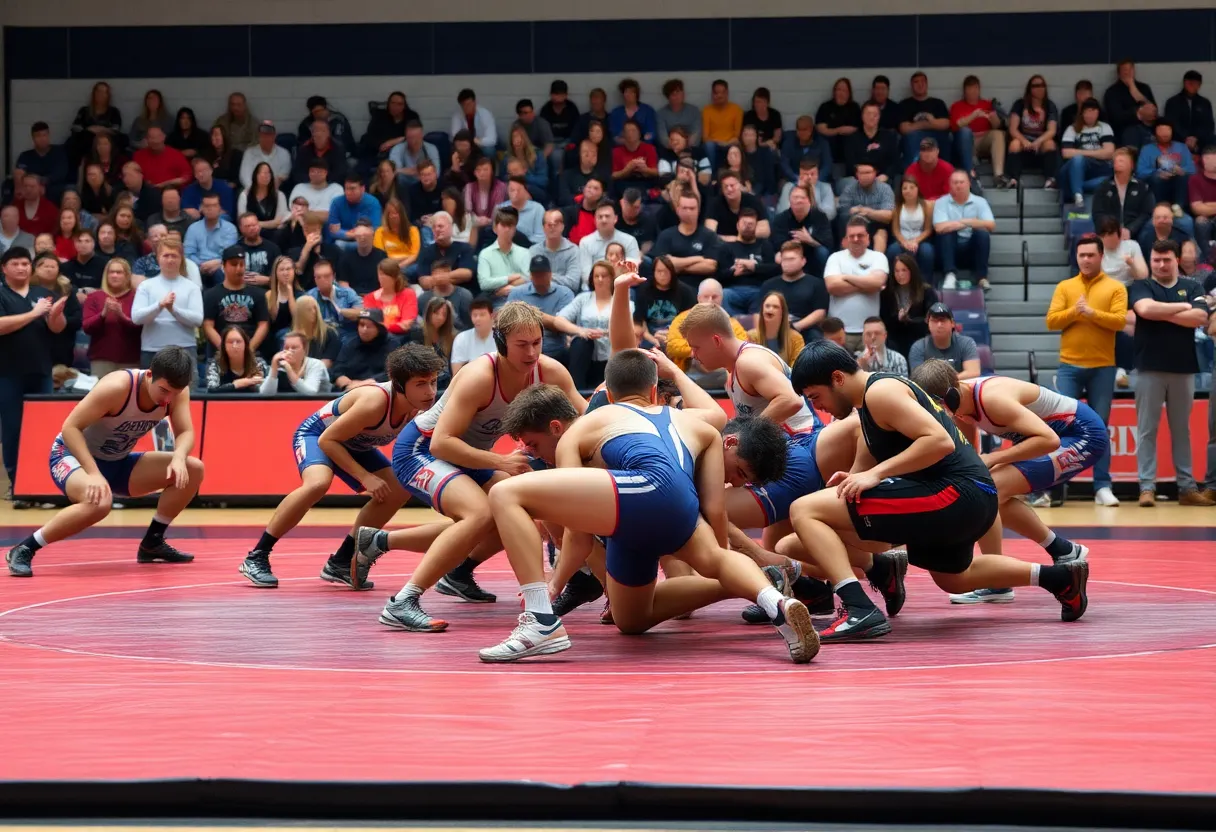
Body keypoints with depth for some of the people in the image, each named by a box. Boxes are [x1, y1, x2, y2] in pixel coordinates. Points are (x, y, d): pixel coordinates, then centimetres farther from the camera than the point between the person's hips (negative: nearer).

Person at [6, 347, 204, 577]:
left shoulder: (176, 390, -13)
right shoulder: (117, 387, -31)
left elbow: (186, 433, -12)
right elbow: (70, 427, -29)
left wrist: (178, 458, -36)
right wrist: (94, 473, -40)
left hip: (117, 462, 7)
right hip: (73, 456, -7)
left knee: (192, 469, -7)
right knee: (99, 501, -40)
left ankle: (152, 543, 8)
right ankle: (23, 550, -24)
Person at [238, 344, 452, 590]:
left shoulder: (418, 408, -18)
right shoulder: (375, 401, -38)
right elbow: (327, 440, -29)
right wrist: (365, 477, -29)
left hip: (353, 444, 8)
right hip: (316, 434, -8)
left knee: (398, 491, -2)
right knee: (318, 483, -35)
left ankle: (341, 562, 9)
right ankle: (256, 557, -24)